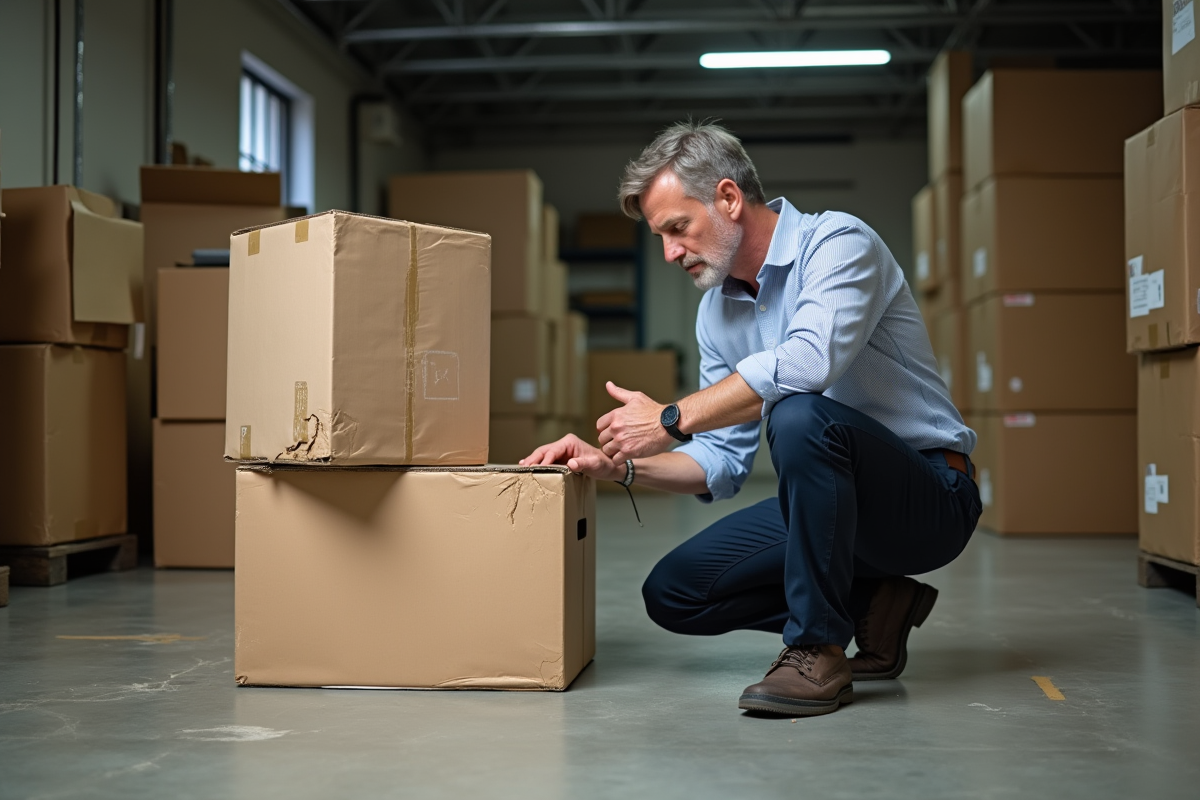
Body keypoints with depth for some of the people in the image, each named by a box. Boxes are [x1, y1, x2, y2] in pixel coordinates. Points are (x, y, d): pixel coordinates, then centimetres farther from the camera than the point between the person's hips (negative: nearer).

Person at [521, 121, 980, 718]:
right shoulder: (716, 311, 8)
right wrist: (620, 466, -4)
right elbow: (724, 460, 11)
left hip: (930, 493, -8)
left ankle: (818, 650, -22)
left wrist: (673, 418, -29)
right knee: (672, 592, -1)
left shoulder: (839, 243, -15)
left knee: (800, 415, -36)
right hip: (832, 498, 8)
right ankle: (869, 605, 5)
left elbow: (808, 362, -36)